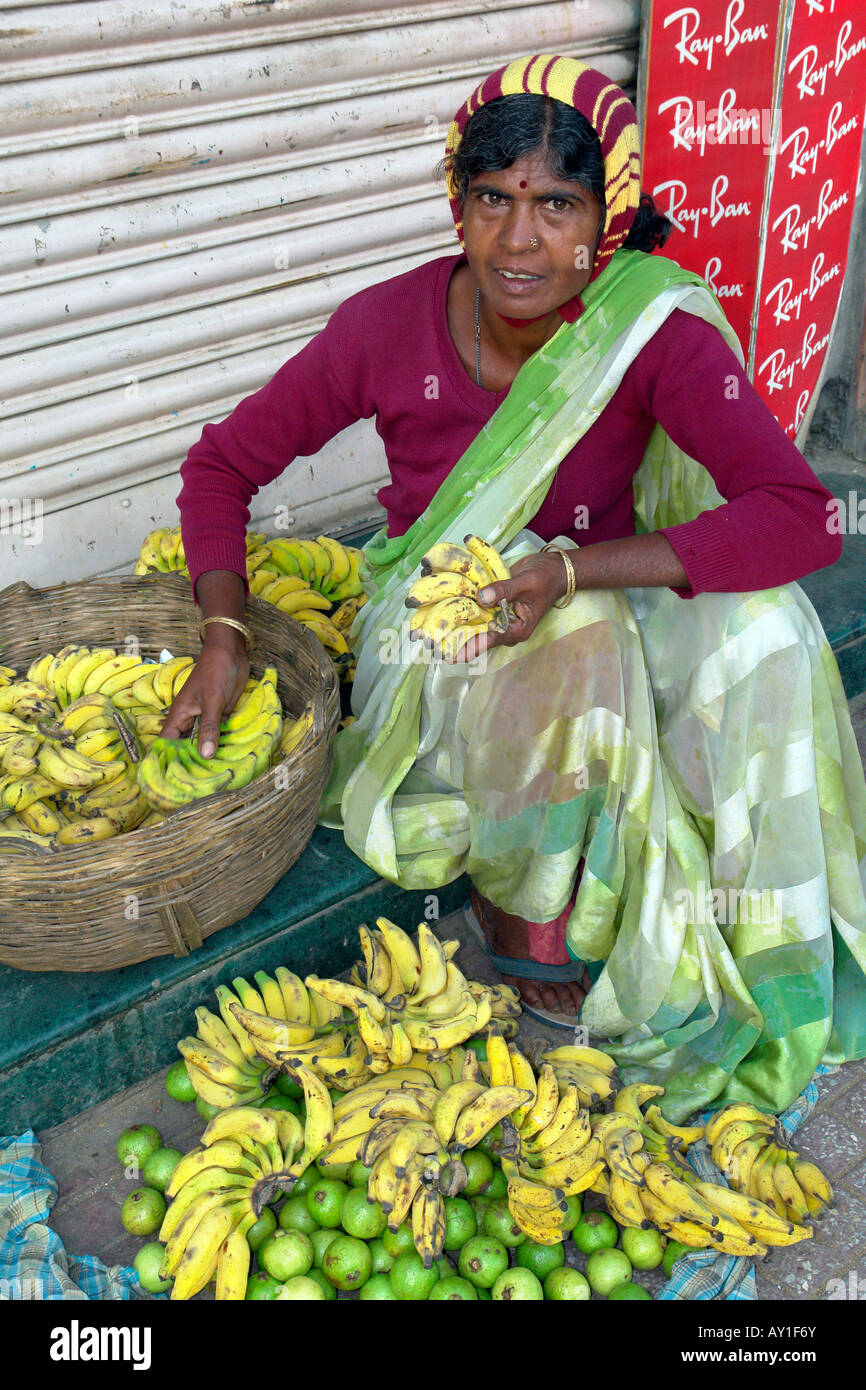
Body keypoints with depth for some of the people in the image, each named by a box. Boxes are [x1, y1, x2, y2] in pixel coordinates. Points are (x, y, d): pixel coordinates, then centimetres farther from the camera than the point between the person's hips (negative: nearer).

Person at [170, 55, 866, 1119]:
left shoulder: (659, 336, -19)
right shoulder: (389, 327, -16)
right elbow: (224, 463, -4)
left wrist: (572, 570, -35)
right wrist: (224, 634, -16)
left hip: (605, 616, 1)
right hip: (432, 625, -1)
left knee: (759, 632, -27)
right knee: (575, 670, -34)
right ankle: (529, 934, -6)